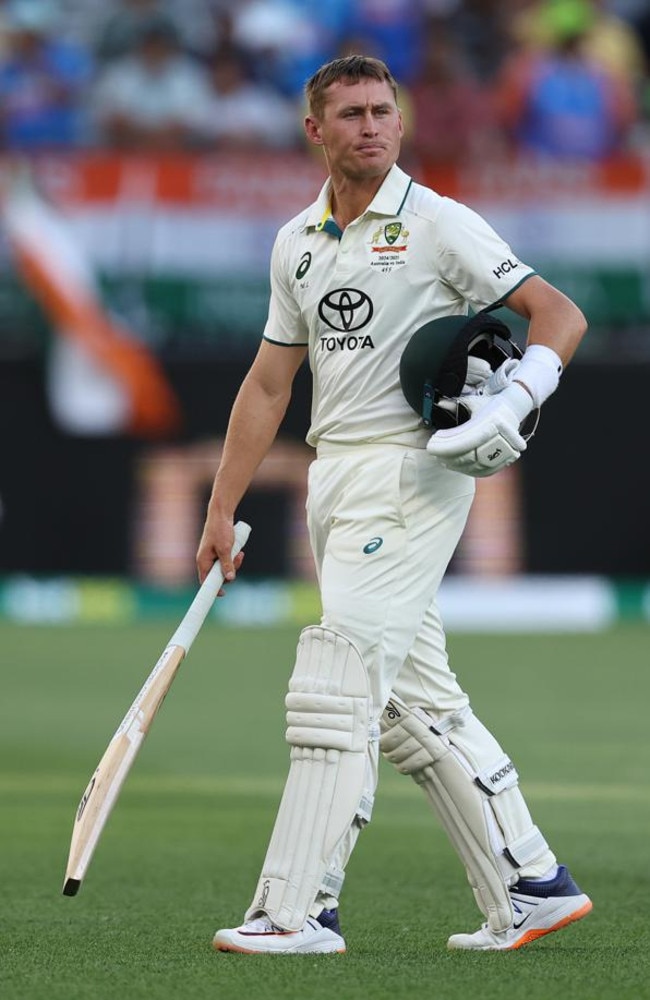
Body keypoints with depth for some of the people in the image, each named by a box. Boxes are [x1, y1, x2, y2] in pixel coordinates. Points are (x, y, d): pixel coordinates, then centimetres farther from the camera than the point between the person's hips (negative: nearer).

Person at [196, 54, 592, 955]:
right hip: (334, 476, 7)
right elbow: (269, 384, 17)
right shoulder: (296, 243, 14)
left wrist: (515, 402, -24)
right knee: (414, 696, 7)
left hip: (413, 469, -7)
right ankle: (532, 886, 14)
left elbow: (559, 314, -7)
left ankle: (299, 909, -13)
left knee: (337, 677, -13)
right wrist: (222, 511, 14)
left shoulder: (437, 223, -5)